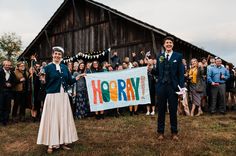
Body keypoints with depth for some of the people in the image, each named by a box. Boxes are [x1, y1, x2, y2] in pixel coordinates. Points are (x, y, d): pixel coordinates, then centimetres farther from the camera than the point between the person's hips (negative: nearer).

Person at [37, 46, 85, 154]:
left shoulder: (65, 67, 11)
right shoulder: (48, 67, -2)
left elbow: (70, 81, 11)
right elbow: (45, 84, -4)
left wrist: (78, 77, -2)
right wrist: (43, 80, -24)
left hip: (64, 96, 5)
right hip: (52, 96, -4)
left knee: (64, 118, 8)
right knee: (52, 119, 0)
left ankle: (63, 142, 19)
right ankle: (51, 144, 10)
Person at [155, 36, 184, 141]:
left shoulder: (178, 56, 3)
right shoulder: (159, 56, 10)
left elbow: (181, 73, -2)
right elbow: (157, 72, 9)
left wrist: (181, 87, -9)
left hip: (173, 87, -2)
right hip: (161, 86, 2)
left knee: (173, 110, 7)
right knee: (161, 110, 9)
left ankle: (174, 132, 21)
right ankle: (160, 132, 20)